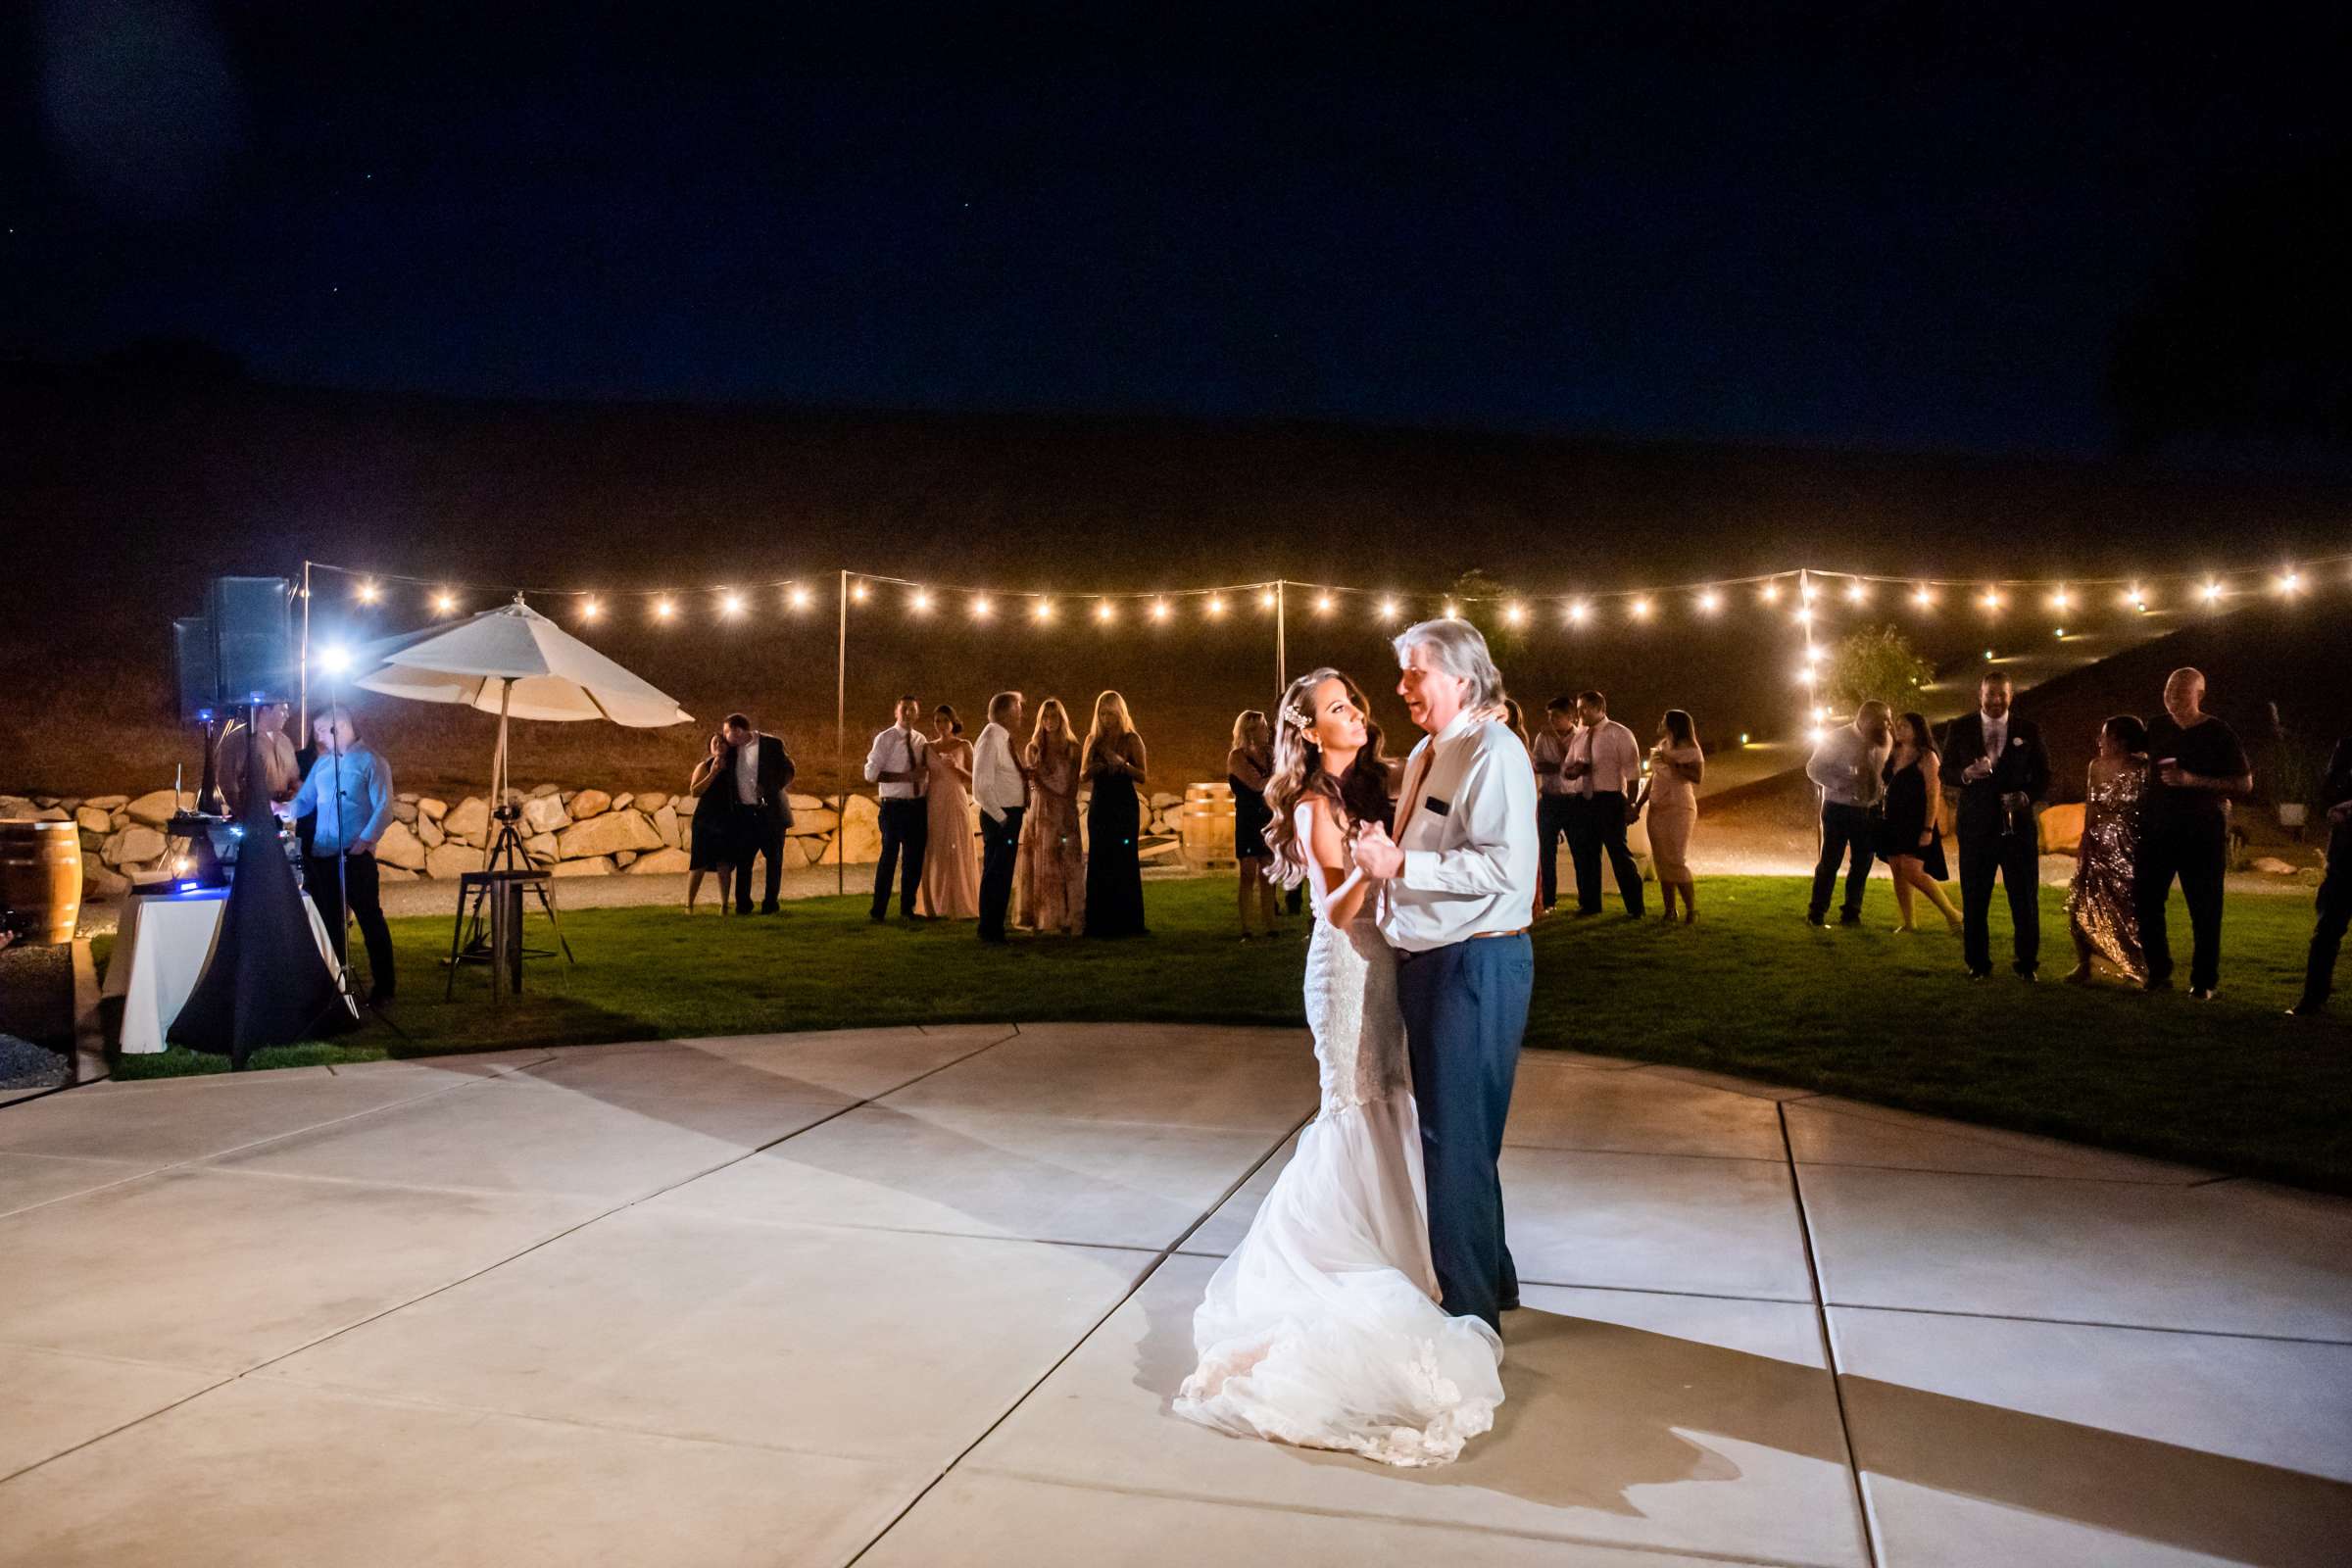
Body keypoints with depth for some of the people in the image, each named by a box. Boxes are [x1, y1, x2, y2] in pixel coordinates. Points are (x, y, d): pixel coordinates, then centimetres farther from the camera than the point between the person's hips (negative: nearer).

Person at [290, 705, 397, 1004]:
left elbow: (383, 809, -11)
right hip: (321, 855, 7)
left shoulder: (370, 761, -4)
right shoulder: (322, 763, 15)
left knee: (370, 920, -2)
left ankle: (383, 986, 4)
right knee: (329, 921, 13)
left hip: (355, 856, -7)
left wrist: (365, 840, -21)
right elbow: (304, 801, 17)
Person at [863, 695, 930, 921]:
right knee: (889, 856, -3)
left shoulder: (921, 740, 11)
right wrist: (906, 777, -17)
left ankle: (907, 907, 23)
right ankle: (878, 909, 7)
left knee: (915, 858, 10)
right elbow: (871, 773, -12)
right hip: (894, 806, -5)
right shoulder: (885, 739, -5)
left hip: (918, 806, 5)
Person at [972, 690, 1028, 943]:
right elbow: (982, 787, -20)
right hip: (999, 817, -9)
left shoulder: (1003, 738, 13)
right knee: (996, 874, -2)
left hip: (1010, 815, 9)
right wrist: (1001, 818, -18)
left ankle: (994, 929, 25)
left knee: (1001, 875, 16)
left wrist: (1023, 773, 3)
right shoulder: (990, 739, -16)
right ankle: (990, 931, 7)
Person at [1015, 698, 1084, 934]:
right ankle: (1039, 919, -1)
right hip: (1041, 811, 1)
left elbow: (1073, 785, 2)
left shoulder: (1072, 748, 4)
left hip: (1066, 814, -1)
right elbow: (1035, 782, 3)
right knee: (1040, 863, -1)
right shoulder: (1034, 748, 8)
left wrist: (1068, 808, -8)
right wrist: (1056, 799, -10)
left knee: (1066, 863, -5)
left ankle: (1066, 919, -6)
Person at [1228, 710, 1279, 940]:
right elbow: (1256, 784, -18)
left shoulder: (1267, 753, 12)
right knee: (1248, 876, -5)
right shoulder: (1237, 756, -7)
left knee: (1267, 876, 5)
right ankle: (1246, 930, -3)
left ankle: (1269, 926, 7)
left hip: (1268, 819, 6)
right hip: (1248, 821, -6)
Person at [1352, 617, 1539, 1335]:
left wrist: (1401, 864, -23)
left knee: (1456, 1139, -2)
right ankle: (1489, 1278, 36)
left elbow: (1505, 867, -26)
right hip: (1428, 962, 9)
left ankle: (1469, 1310, 13)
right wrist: (1380, 854, 6)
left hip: (1477, 965, -9)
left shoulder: (1494, 753, -15)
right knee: (1449, 1132, 19)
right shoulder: (1424, 755, 13)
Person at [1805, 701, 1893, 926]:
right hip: (1839, 808, -5)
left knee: (1863, 863, 8)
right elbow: (1813, 768, -11)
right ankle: (1817, 912, 10)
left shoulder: (1886, 740, 3)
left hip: (1869, 811, 5)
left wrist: (1883, 790, -7)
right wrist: (1841, 785, -22)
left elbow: (1890, 770, 13)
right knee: (1830, 861, 0)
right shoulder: (1838, 738, -11)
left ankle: (1851, 912, 21)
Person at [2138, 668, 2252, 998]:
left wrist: (2192, 780, -17)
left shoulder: (2218, 733, -3)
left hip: (2203, 834, -4)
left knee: (2205, 910, 0)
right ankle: (2158, 973, 14)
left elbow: (2245, 785, -6)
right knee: (2146, 903, 1)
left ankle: (2204, 982, 9)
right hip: (2157, 831, 4)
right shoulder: (2156, 729, 8)